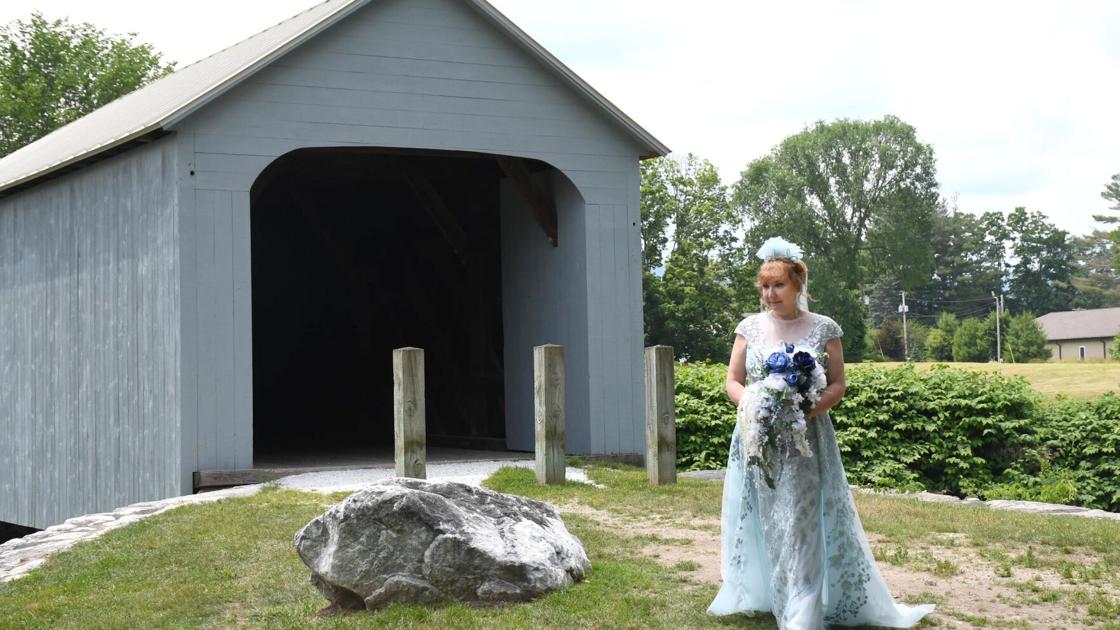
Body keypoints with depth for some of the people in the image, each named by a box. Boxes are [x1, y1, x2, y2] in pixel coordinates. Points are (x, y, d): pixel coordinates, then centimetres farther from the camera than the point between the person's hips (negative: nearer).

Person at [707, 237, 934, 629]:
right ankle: (761, 596, 19)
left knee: (800, 523, -9)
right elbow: (733, 382, 6)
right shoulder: (750, 327, 5)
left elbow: (837, 386, 0)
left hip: (805, 442, -2)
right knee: (765, 524, 6)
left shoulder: (823, 329, 0)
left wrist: (807, 409, -18)